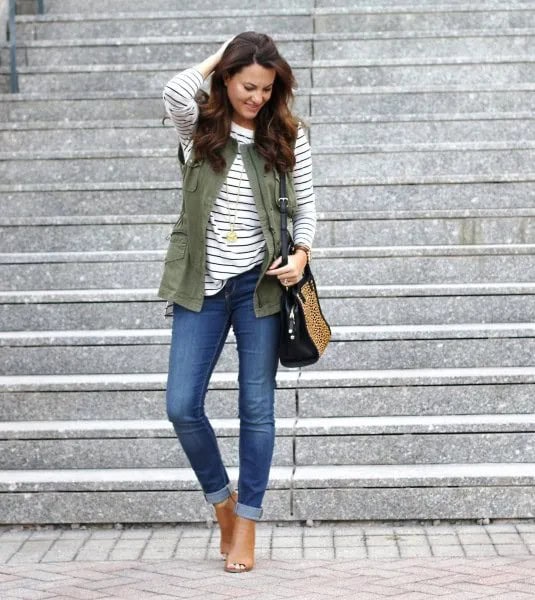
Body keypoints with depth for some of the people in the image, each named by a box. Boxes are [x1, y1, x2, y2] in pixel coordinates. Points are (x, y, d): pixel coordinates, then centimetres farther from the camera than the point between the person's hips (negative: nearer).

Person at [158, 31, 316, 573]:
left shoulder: (287, 136, 2)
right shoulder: (199, 126, 0)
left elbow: (305, 206, 8)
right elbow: (175, 91, -22)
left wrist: (301, 253, -11)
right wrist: (217, 58, -5)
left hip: (260, 284, 0)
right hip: (202, 285, 1)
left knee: (257, 408, 3)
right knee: (181, 406, -3)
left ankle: (247, 522, 15)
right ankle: (221, 499, 21)